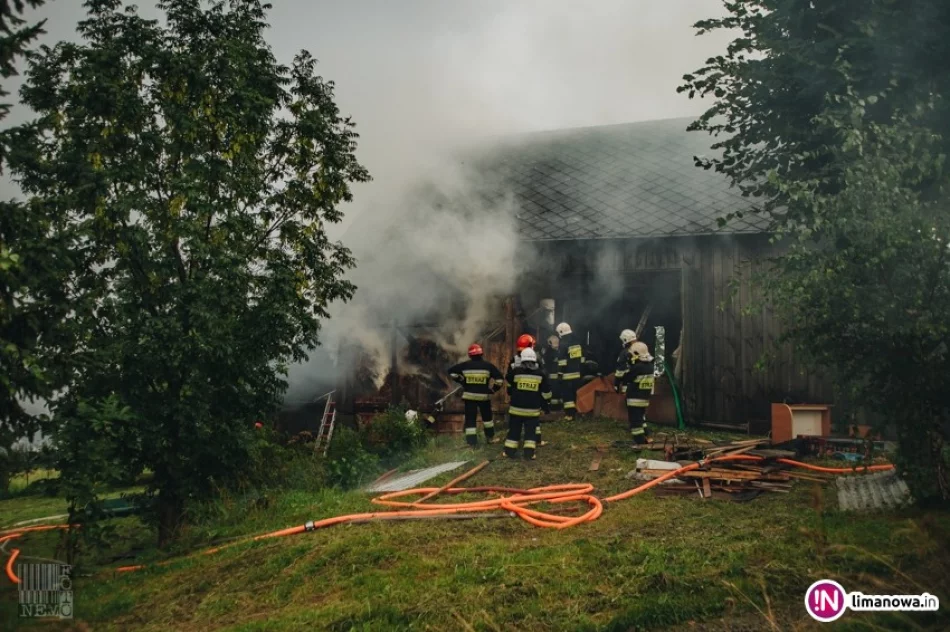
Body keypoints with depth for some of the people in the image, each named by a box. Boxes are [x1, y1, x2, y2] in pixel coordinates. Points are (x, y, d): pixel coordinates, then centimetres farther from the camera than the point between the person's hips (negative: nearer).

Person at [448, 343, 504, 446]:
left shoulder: (465, 365, -4)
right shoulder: (488, 365, -6)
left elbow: (451, 371, 0)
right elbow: (500, 378, -10)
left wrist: (461, 381, 9)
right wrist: (493, 389, 2)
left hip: (469, 395, -1)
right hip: (484, 396, 1)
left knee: (470, 419, 4)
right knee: (487, 417, 22)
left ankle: (472, 442, -2)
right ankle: (490, 438, 33)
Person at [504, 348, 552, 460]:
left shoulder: (515, 372, -6)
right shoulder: (540, 374, -3)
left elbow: (509, 389, 10)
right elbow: (546, 392, 3)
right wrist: (546, 405, 18)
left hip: (516, 408, 0)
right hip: (533, 409, 0)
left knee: (514, 430, 9)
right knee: (531, 431, 7)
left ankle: (509, 451, 12)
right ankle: (530, 453, 1)